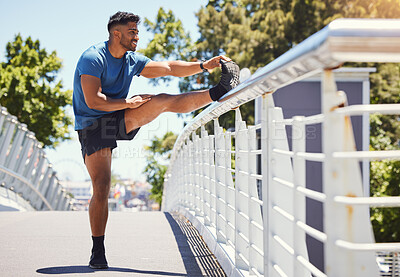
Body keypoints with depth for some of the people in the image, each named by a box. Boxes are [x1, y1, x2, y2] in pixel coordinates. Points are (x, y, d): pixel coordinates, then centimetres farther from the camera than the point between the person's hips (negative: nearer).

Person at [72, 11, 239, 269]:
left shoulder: (133, 61, 5)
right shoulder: (93, 58, -16)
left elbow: (169, 68, 5)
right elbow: (93, 101, -25)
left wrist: (203, 65, -5)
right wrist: (127, 103, -16)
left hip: (120, 119, 6)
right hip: (93, 127, -6)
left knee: (162, 101, -13)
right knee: (101, 189, -11)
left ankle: (217, 93, -7)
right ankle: (98, 251, -2)